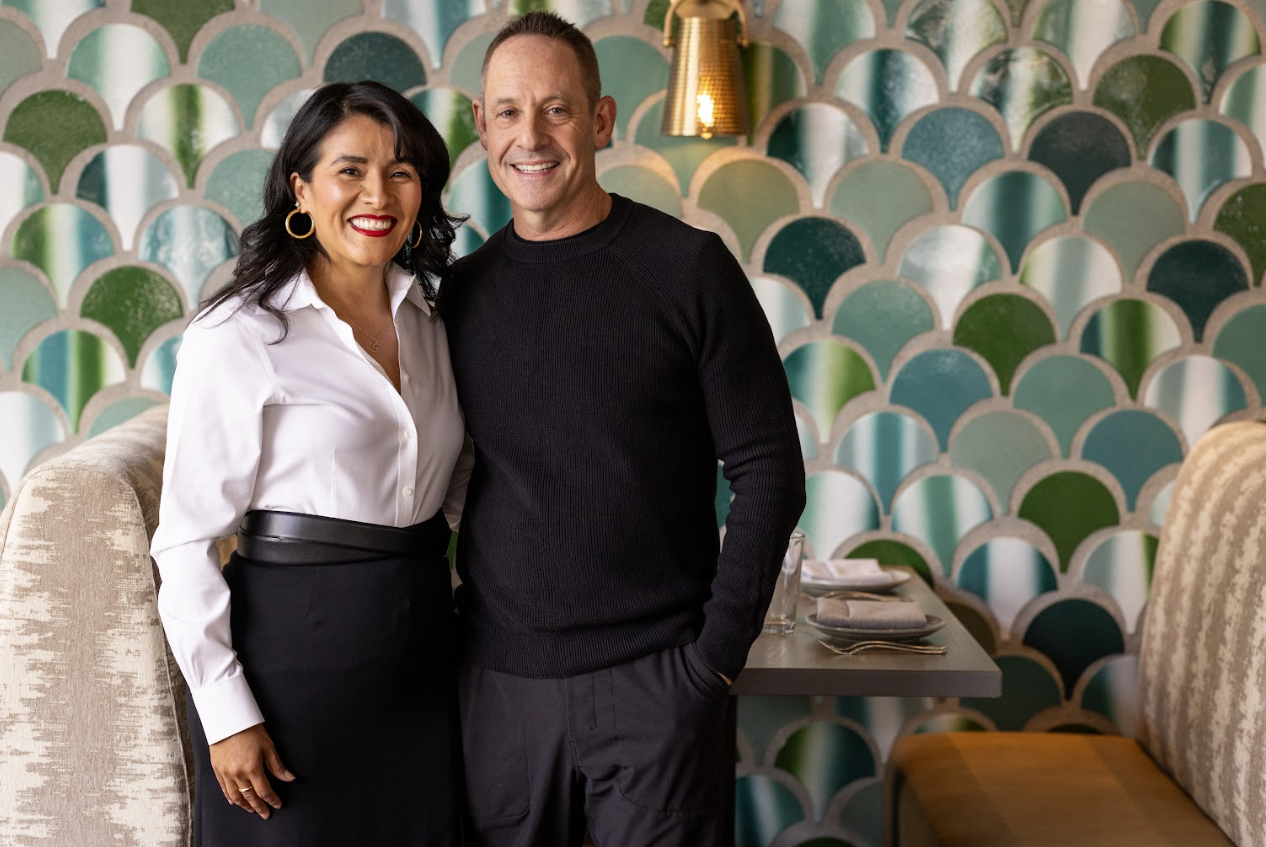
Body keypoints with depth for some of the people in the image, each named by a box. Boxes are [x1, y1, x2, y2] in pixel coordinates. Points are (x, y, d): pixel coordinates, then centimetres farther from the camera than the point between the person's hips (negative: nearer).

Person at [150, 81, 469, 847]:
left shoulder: (430, 319, 8)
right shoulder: (239, 337, -10)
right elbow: (188, 540, -11)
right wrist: (227, 714, -13)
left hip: (420, 660, 6)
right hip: (293, 658, -5)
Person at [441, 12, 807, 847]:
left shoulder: (687, 267, -6)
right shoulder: (462, 290, 5)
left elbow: (769, 469, -5)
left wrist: (718, 652, -9)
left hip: (654, 679, -3)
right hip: (500, 676, 3)